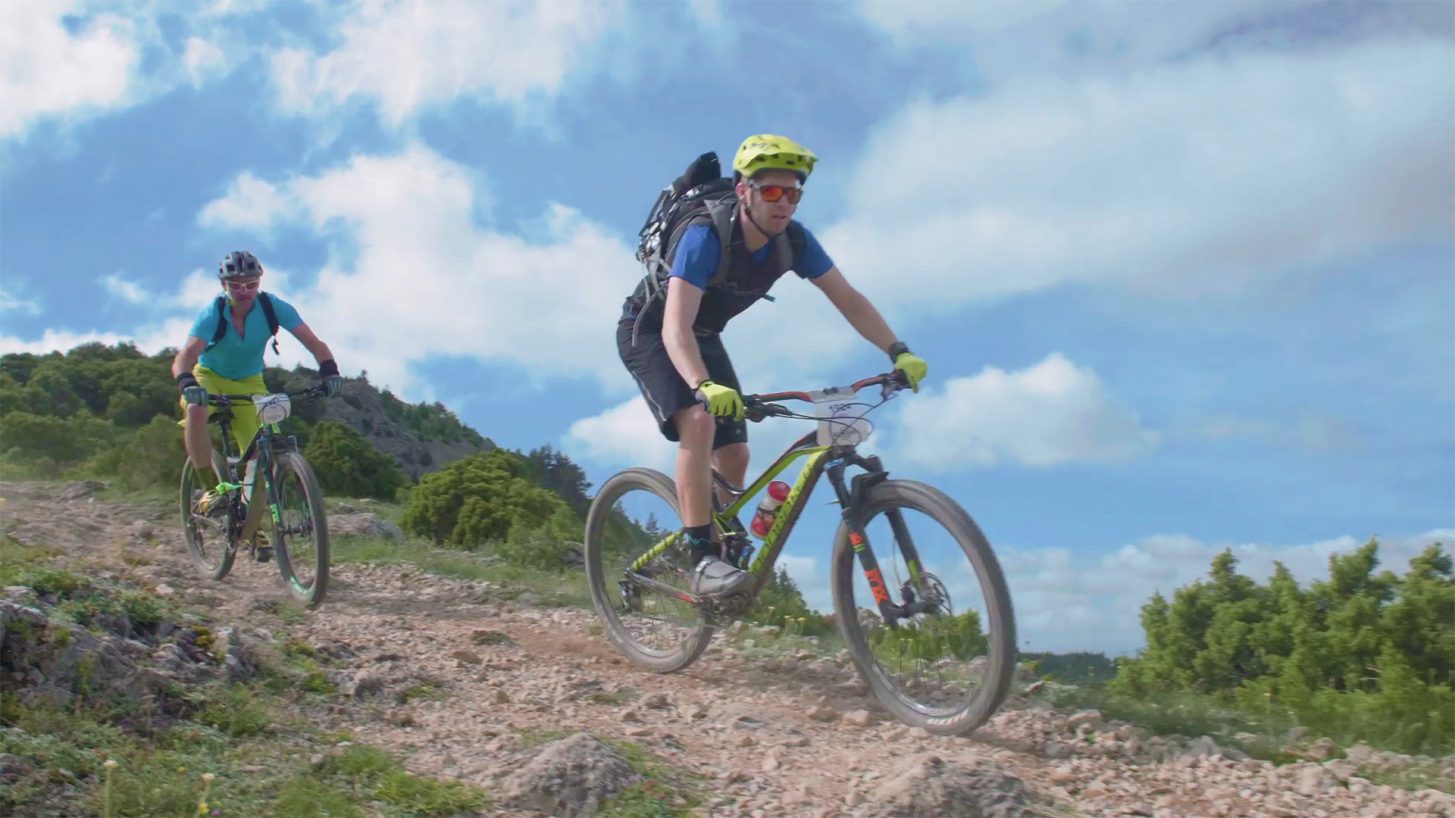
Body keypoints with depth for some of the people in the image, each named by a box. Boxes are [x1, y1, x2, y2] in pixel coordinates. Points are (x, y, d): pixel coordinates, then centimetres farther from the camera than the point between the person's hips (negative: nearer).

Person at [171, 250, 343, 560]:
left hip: (249, 384, 2)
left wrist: (329, 370, -46)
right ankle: (212, 488, -22)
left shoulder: (273, 307, -22)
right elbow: (183, 358, -38)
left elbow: (314, 343, -26)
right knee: (195, 412, -37)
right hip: (209, 377, -2)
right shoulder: (213, 314, -27)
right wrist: (187, 383, -60)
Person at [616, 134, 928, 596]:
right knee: (700, 422, -30)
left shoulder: (793, 240, -16)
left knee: (734, 457, -1)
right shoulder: (706, 237, -34)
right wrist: (704, 385, -60)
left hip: (704, 336, 6)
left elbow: (847, 298, -14)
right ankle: (703, 560, -28)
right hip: (649, 332, -6)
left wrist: (898, 352, -27)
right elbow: (676, 325, -43)